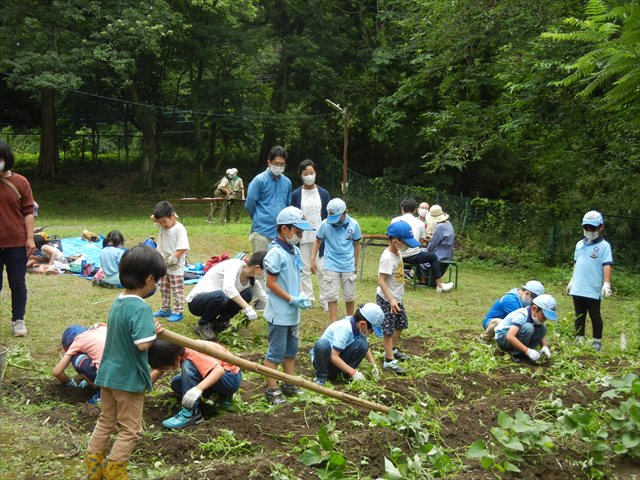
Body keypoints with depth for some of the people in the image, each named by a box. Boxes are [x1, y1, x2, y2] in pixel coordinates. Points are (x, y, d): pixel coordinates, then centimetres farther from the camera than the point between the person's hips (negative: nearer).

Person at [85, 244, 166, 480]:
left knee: (105, 422, 20)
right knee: (130, 429, 9)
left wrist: (151, 329, 5)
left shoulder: (117, 303, 3)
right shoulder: (141, 308, -24)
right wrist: (154, 330, -11)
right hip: (129, 379, -8)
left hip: (107, 374, 8)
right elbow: (142, 344, -30)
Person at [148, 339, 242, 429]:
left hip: (232, 377, -9)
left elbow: (219, 370, -40)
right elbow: (159, 371, 7)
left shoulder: (193, 354, -29)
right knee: (176, 384, 1)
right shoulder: (175, 352, -6)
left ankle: (191, 413, -21)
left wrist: (198, 389, -48)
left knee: (188, 366, -27)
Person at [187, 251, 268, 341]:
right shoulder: (236, 264, -23)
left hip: (213, 299, 7)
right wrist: (247, 308, -44)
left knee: (247, 293, -6)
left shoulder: (251, 280, 0)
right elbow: (228, 287, -41)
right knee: (221, 296, -37)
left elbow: (266, 299, 10)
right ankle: (203, 325, -9)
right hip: (196, 301, -7)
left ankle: (220, 323, 2)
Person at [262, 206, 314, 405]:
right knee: (276, 353, 1)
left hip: (293, 314, 9)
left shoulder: (295, 251, 7)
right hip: (279, 313, -9)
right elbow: (271, 283, -19)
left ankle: (289, 385, 30)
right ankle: (272, 389, 11)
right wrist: (292, 299, -19)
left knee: (291, 351, 18)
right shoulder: (276, 253, -18)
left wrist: (302, 296, -2)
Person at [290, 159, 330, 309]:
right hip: (302, 238, 1)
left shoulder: (323, 193, 2)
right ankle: (309, 299, 16)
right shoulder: (296, 194, 1)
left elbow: (328, 217, 5)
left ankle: (325, 300, 7)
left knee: (322, 270, -1)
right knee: (305, 270, 6)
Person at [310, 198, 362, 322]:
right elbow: (318, 241, 3)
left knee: (349, 296, 12)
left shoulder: (354, 224, -8)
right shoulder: (325, 224, -11)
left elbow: (356, 244, 5)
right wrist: (313, 259, -1)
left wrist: (355, 264, 11)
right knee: (331, 296, -1)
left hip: (348, 266, 1)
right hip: (330, 266, -1)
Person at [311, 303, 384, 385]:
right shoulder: (344, 329, -28)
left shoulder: (360, 328, -6)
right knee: (322, 345, -41)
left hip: (339, 360, 6)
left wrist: (374, 366, 1)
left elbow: (366, 348, 13)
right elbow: (334, 357, -31)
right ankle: (321, 377, -18)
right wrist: (353, 372, -29)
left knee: (362, 344, -19)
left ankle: (346, 375, -5)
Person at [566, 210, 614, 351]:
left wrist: (607, 283, -21)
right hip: (578, 289, 6)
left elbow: (607, 265, -13)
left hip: (593, 290, -6)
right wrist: (572, 281, 21)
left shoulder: (604, 246, -7)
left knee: (595, 316, 3)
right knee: (579, 316, 13)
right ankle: (579, 340, 21)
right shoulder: (580, 244, 11)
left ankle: (597, 342, 14)